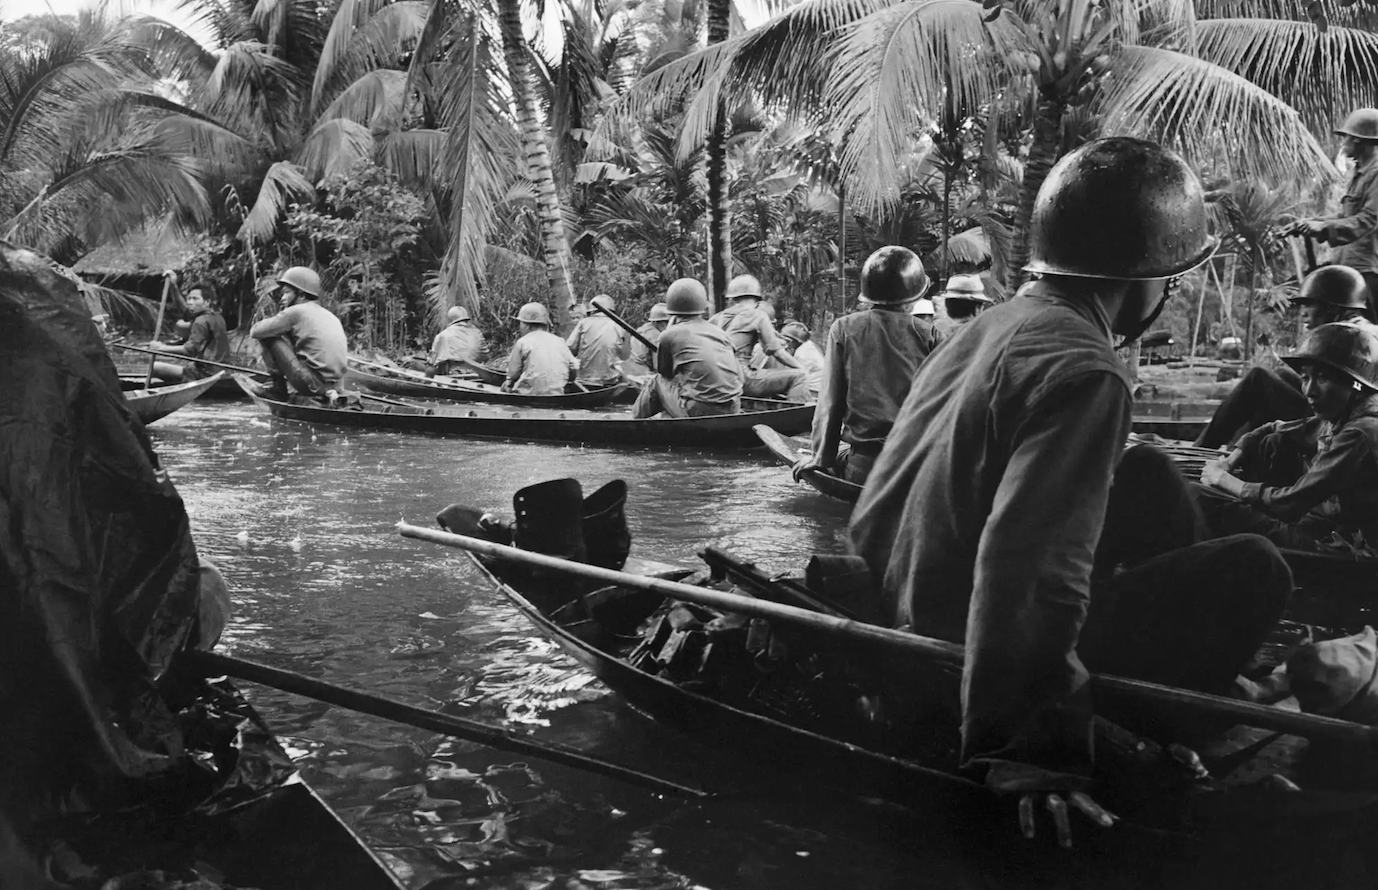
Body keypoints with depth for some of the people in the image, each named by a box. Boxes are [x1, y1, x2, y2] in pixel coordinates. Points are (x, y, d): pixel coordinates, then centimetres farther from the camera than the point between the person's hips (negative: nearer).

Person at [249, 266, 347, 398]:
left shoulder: (295, 312, -6)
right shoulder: (330, 315, 15)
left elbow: (254, 331, -2)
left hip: (312, 385, -7)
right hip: (333, 385, 7)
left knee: (268, 338, 3)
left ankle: (279, 388, 8)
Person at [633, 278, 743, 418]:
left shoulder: (670, 335, 0)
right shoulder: (720, 332, 12)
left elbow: (664, 373, 16)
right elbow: (738, 375, 11)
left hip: (698, 412, -5)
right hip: (733, 411, 5)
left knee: (657, 383, 18)